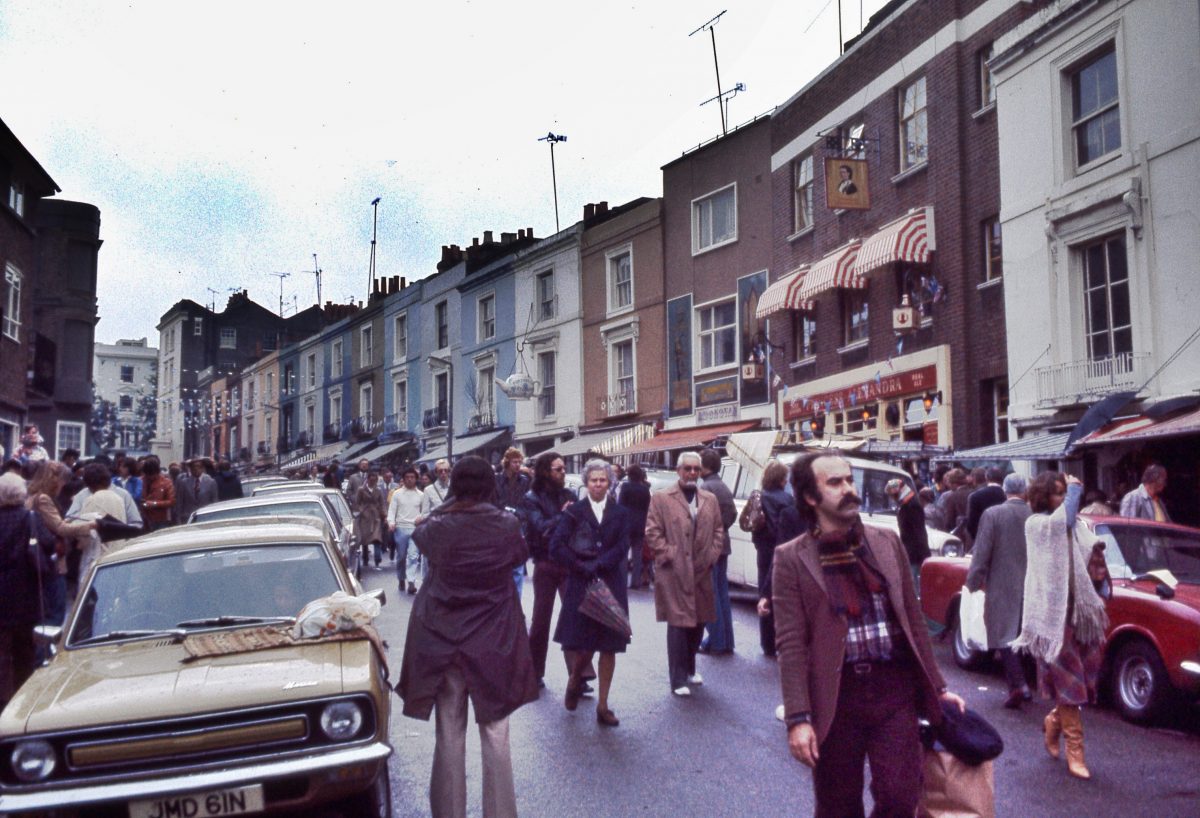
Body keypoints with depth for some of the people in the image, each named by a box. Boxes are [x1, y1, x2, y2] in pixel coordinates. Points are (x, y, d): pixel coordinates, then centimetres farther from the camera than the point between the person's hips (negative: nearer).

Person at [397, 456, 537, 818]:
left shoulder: (438, 526, -11)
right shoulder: (507, 525, -10)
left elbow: (420, 536, 12)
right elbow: (520, 556, 11)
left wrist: (448, 509, 19)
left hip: (443, 641, 0)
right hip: (494, 642, 0)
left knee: (449, 734, 11)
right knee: (495, 733, 10)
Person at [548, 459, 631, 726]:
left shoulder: (619, 513, 7)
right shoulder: (574, 511, 1)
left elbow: (622, 547, -4)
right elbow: (556, 546, -8)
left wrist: (595, 566, -14)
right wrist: (582, 568, -12)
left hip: (611, 584, 2)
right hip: (580, 584, -2)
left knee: (609, 646, 3)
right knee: (583, 646, -2)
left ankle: (603, 706, 14)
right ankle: (575, 680, 31)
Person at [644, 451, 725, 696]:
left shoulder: (710, 500, 13)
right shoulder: (661, 499, -1)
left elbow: (718, 531, 15)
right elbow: (652, 533, -5)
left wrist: (711, 556, 3)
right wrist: (668, 555, -11)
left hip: (701, 573, 5)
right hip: (673, 573, -5)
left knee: (698, 623, 12)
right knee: (678, 625, -5)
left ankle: (689, 669, 31)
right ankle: (679, 680, 2)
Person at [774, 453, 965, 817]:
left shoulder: (887, 542, 7)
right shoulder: (792, 559, -4)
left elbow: (913, 620, 12)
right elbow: (791, 645, -8)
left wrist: (937, 686, 11)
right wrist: (799, 718, -14)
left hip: (894, 689, 2)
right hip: (835, 695, -2)